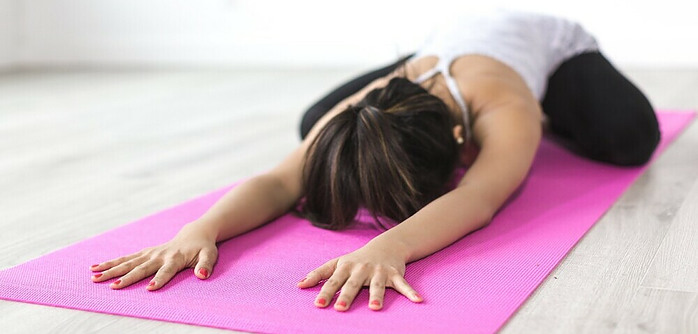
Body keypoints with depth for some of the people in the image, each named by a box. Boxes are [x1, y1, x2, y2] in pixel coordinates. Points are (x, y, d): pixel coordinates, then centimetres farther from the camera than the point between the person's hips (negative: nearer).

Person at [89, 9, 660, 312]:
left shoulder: (506, 113, -50)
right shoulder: (356, 119, -40)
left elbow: (478, 199, -67)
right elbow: (279, 181, -50)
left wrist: (390, 246, -87)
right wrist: (200, 230, -70)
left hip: (551, 43, -2)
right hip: (450, 40, 3)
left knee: (628, 136, -31)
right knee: (315, 124, -3)